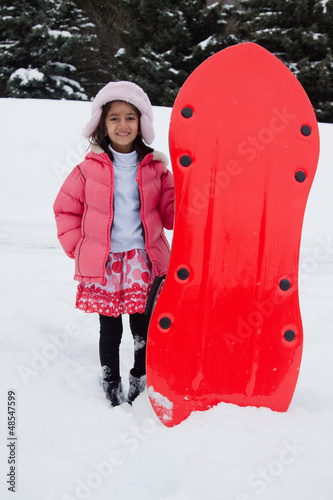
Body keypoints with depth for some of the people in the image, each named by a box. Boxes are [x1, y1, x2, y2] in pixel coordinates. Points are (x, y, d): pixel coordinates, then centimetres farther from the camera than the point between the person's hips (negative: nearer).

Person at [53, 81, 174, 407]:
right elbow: (65, 208, 6)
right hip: (102, 266, -1)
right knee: (110, 331, 10)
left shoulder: (155, 167, 2)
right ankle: (111, 388, 29)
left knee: (143, 329, 10)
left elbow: (171, 211, 4)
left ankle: (140, 383, 32)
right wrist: (77, 247, -1)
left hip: (144, 263, 1)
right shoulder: (90, 168, -1)